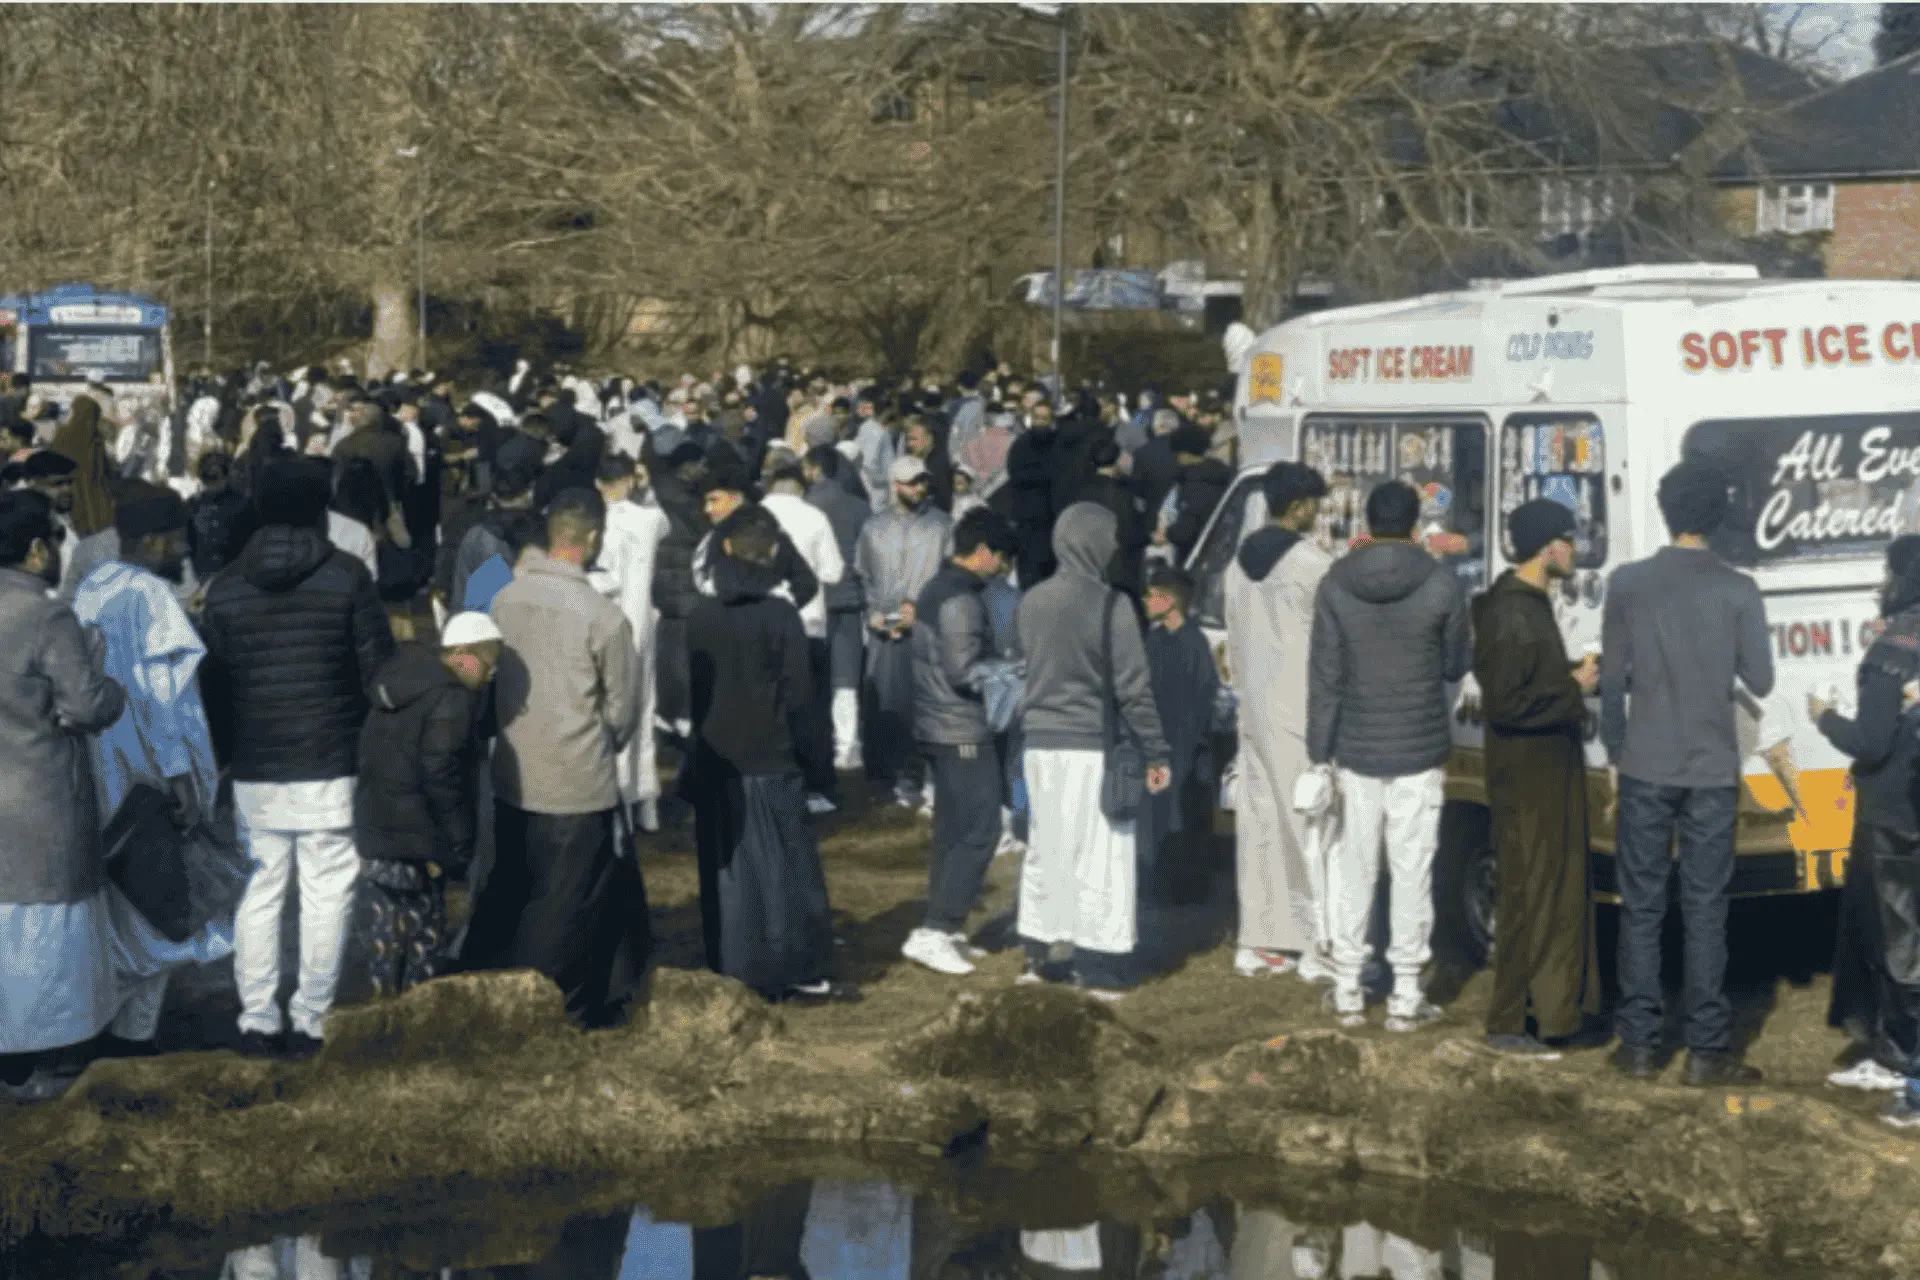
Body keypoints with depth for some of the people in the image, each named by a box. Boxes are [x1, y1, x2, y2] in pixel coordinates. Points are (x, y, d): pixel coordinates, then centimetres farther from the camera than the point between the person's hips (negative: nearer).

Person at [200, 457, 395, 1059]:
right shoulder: (347, 577, -6)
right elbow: (379, 670, -5)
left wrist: (226, 754, 17)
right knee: (326, 896, 4)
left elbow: (210, 686, 7)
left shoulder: (226, 588, 3)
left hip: (255, 770, 3)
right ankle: (309, 1021, 6)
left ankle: (257, 1021, 11)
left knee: (259, 894, 10)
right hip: (333, 767, -3)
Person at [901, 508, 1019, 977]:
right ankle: (933, 932, -11)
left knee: (952, 830, 14)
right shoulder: (961, 599, -18)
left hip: (939, 727, 10)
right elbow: (963, 671, -22)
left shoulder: (937, 588, 13)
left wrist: (998, 657, 12)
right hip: (962, 731, -10)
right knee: (979, 831, -8)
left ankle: (944, 928, 19)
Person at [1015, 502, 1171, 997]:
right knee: (1099, 857, 2)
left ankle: (1036, 956, 22)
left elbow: (1029, 666, 10)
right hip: (1093, 747, -6)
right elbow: (1133, 686, -13)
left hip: (1041, 744, 6)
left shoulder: (1032, 602, 3)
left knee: (1044, 849, 15)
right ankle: (1094, 968, 5)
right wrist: (1156, 752, -7)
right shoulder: (1110, 605, -14)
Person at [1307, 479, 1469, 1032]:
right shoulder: (1441, 585, -8)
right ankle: (1406, 995, 8)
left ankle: (1347, 991, 15)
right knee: (1412, 871, 5)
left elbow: (1323, 675, -2)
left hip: (1355, 752, 2)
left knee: (1353, 867, 11)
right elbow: (1456, 665, 2)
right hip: (1420, 753, -2)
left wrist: (1319, 752, 3)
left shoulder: (1336, 584, -4)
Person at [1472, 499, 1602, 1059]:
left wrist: (1575, 676, 6)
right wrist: (1573, 687, -17)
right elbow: (1504, 703, -26)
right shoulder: (1508, 614, -21)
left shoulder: (1532, 604, 12)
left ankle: (1552, 1005, 27)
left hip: (1551, 772, 10)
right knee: (1529, 898, -5)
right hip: (1525, 781, -10)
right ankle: (1508, 1025, 2)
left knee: (1559, 891, 17)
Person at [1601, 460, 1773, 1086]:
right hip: (1712, 770, 0)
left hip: (1644, 769, 0)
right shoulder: (1737, 590, -5)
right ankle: (1707, 1050, 5)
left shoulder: (1628, 583, -4)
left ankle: (1639, 1044, 10)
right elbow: (1760, 681, 0)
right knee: (1706, 910, 4)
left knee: (1640, 907, 7)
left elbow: (1612, 679, -1)